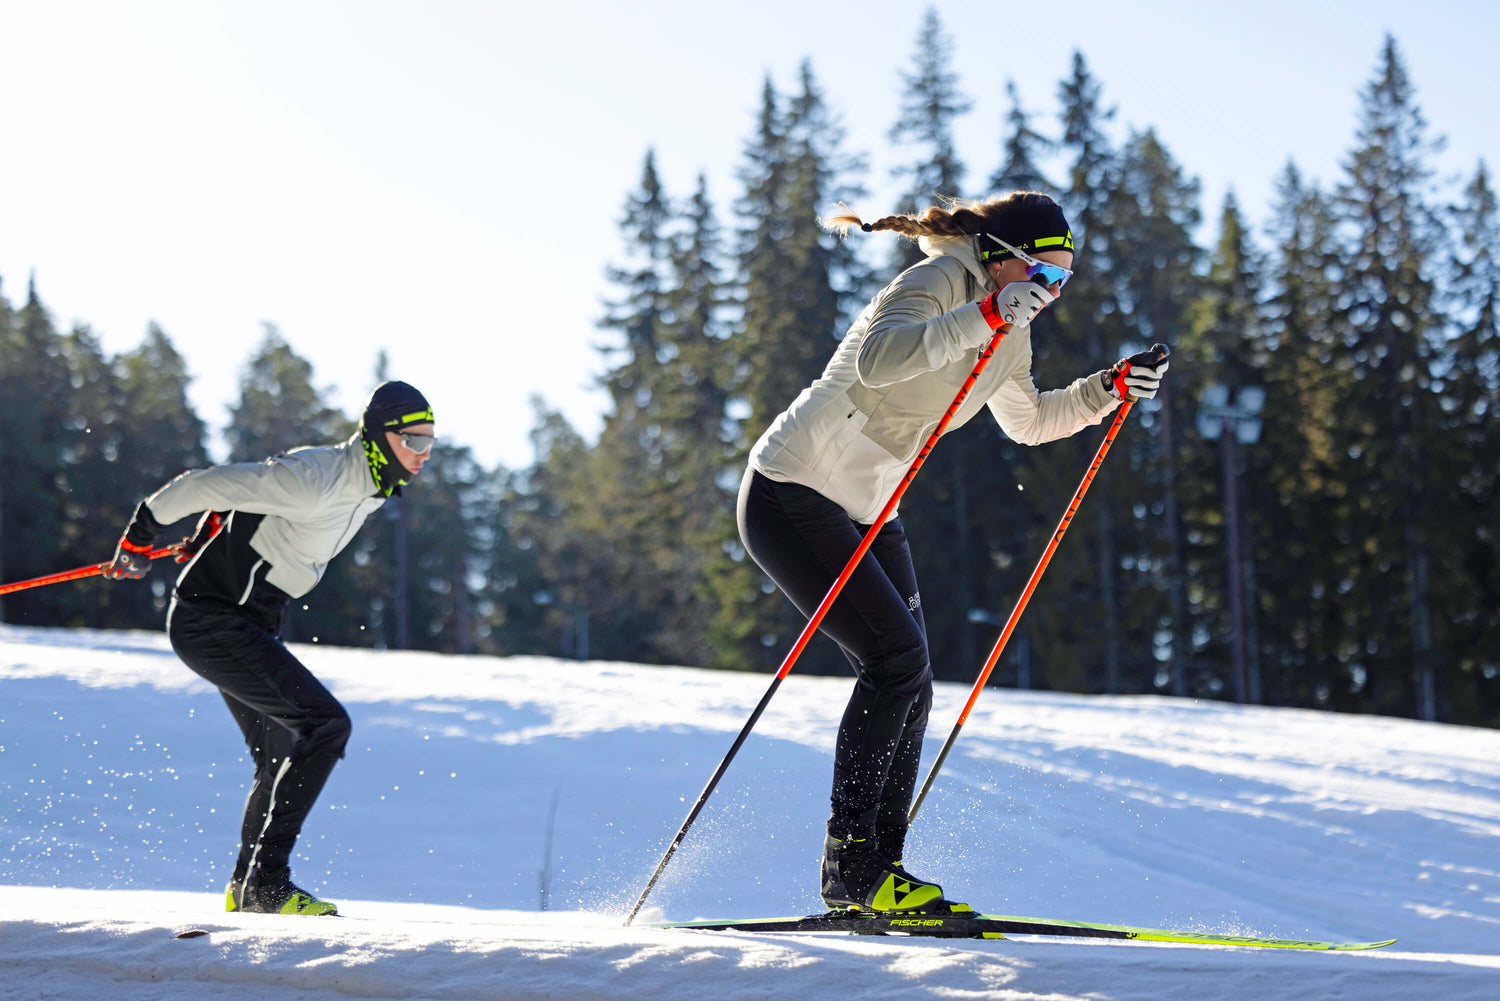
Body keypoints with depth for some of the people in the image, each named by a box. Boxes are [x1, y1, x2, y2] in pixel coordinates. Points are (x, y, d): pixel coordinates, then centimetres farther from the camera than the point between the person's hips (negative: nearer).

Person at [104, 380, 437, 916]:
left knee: (282, 759, 18)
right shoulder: (315, 481, -26)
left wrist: (218, 534, 28)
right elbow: (208, 483, -21)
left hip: (251, 625, 10)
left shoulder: (368, 486, 5)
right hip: (210, 621, -10)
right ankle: (267, 882, -17)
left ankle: (247, 887, 34)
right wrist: (143, 530, -11)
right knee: (327, 724, -19)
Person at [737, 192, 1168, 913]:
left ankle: (877, 874, 6)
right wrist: (988, 315, -43)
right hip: (792, 495, -9)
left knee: (910, 686, 1)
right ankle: (848, 862, -13)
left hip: (866, 512, 9)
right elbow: (875, 361, -39)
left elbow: (1026, 422, 24)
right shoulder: (934, 286, -19)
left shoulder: (1008, 332, 8)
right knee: (896, 658, -18)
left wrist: (1107, 390, 11)